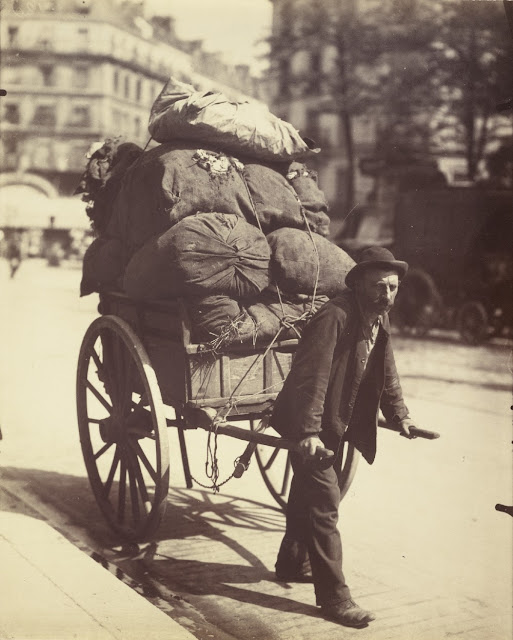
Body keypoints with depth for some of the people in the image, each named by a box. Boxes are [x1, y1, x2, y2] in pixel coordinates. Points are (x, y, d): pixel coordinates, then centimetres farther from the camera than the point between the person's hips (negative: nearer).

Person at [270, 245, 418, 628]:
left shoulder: (379, 321, 3)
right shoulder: (335, 317, -26)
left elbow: (386, 373, 15)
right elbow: (312, 377, -31)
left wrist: (399, 414, 7)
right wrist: (310, 432, -35)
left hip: (337, 424, 9)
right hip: (311, 426, -9)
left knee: (310, 493, 23)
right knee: (324, 505, -8)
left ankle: (292, 563, 42)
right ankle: (334, 598, -1)